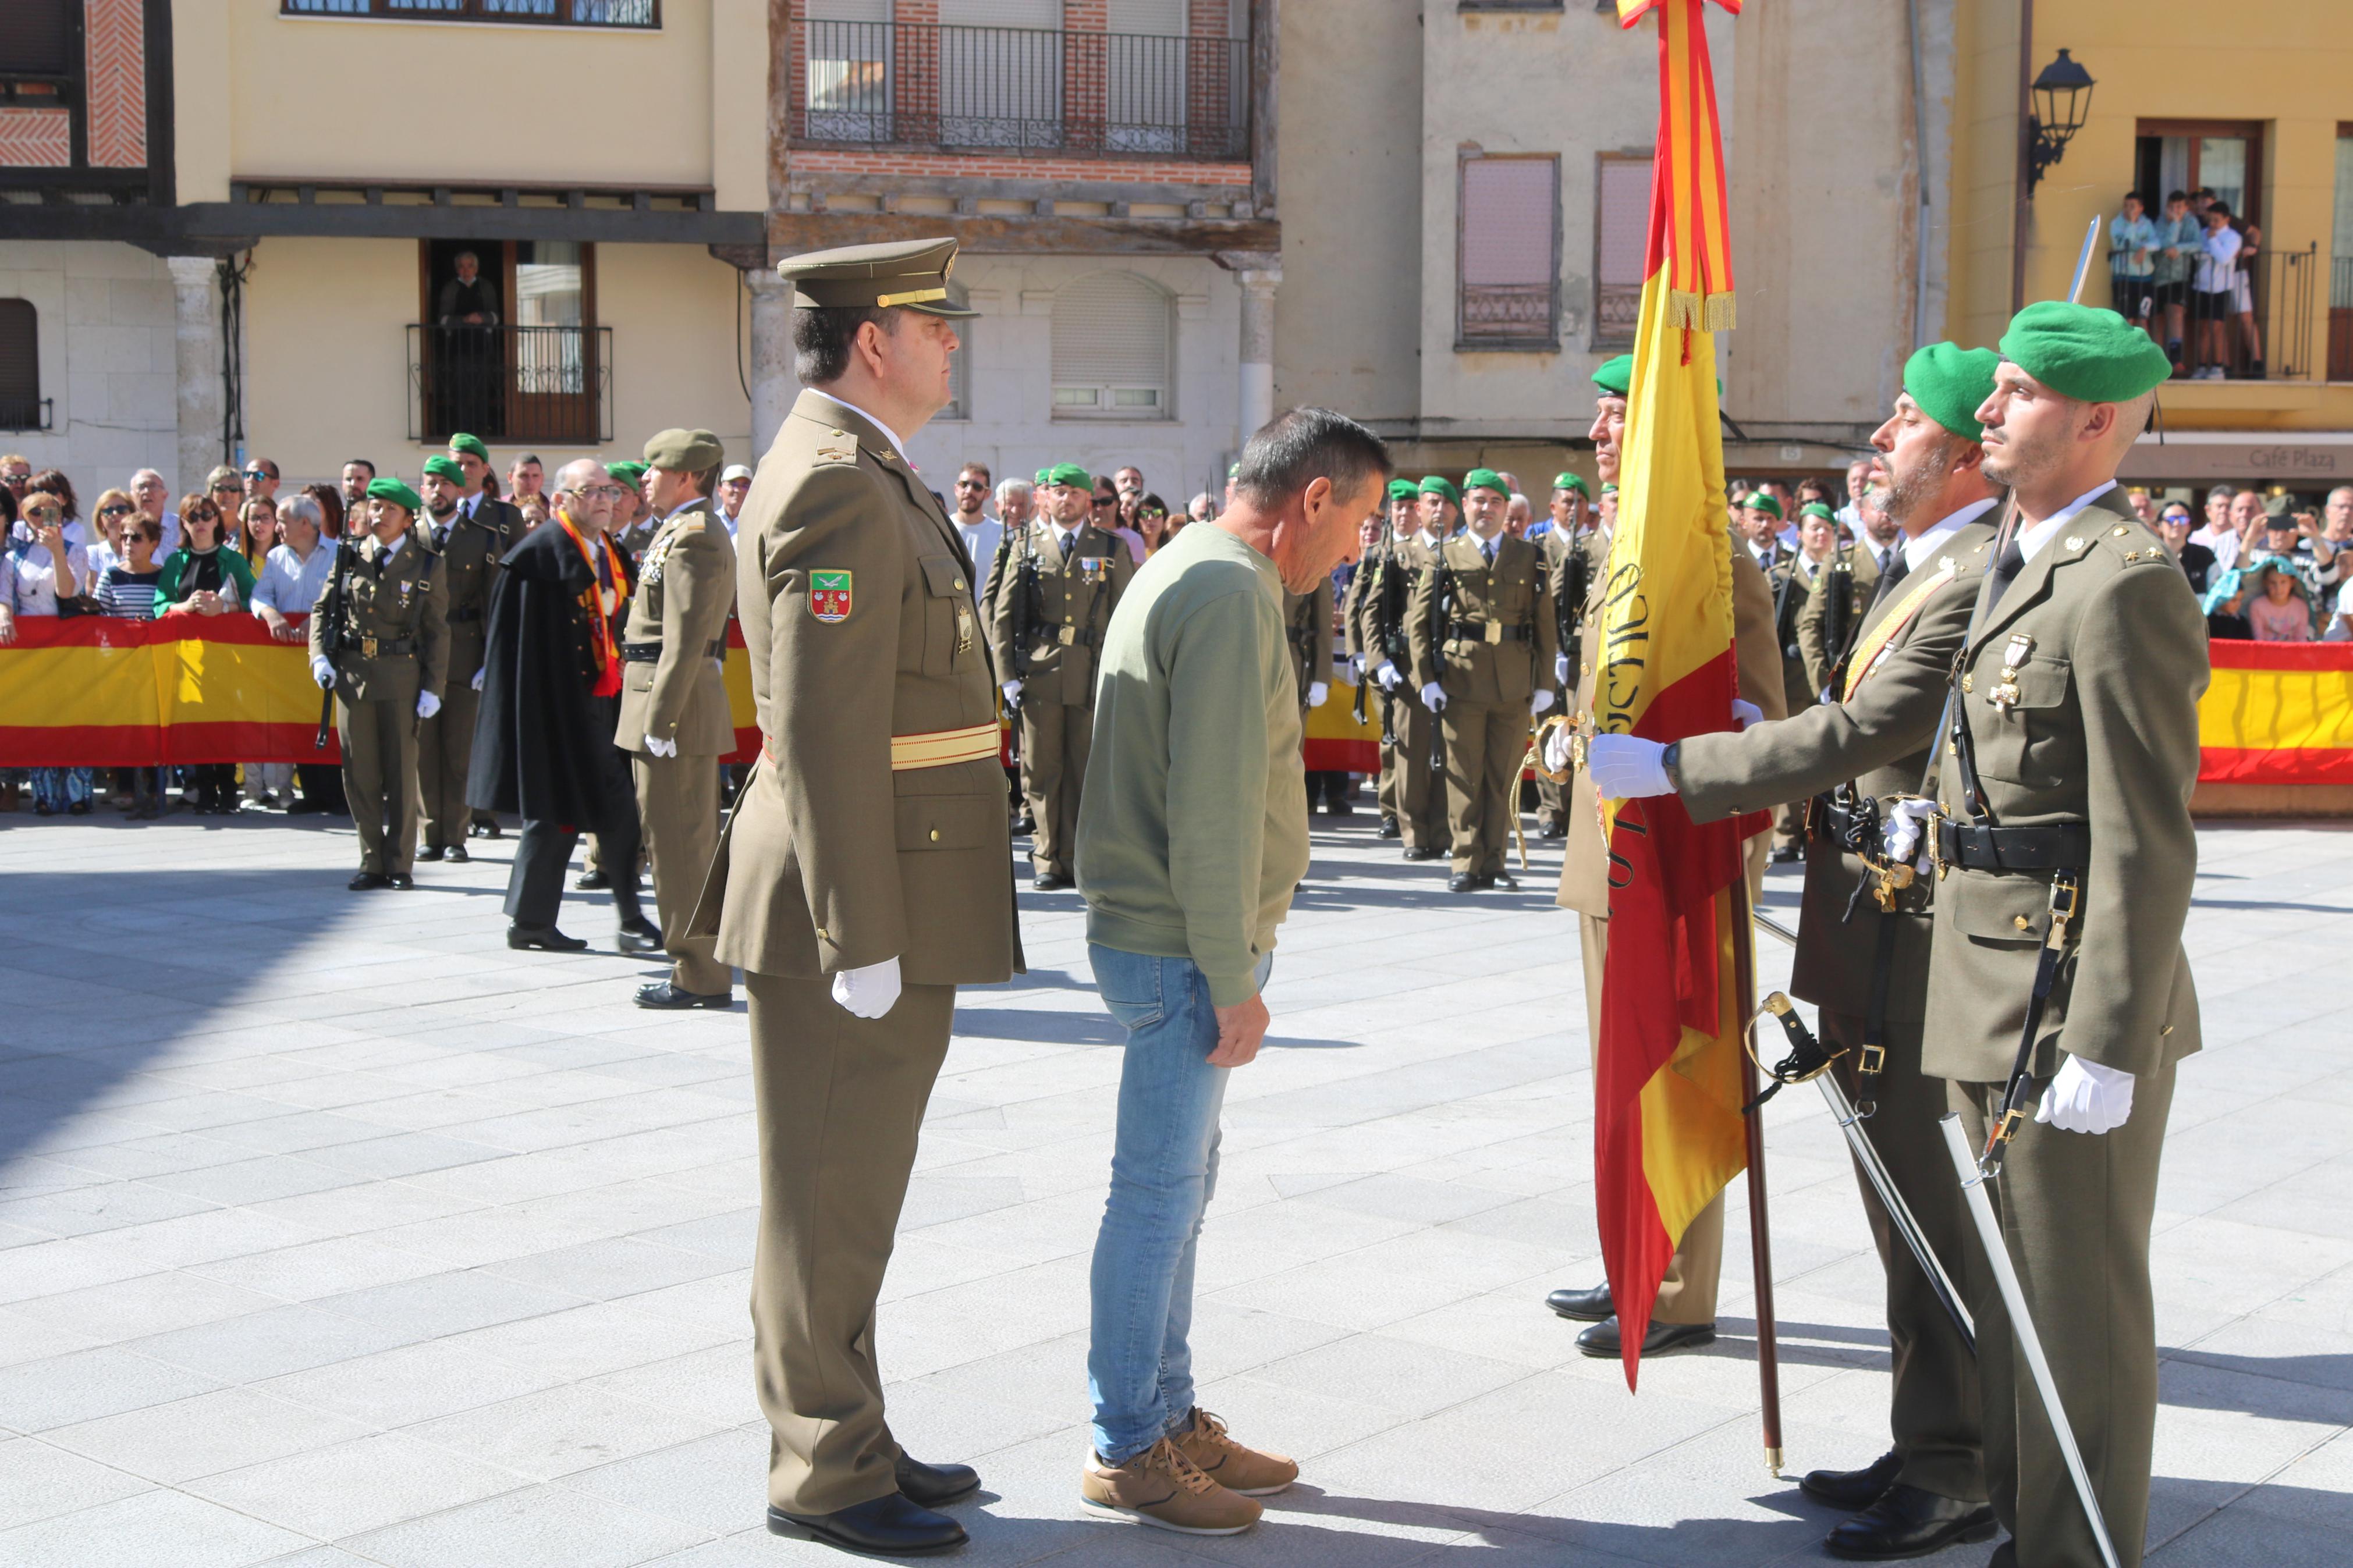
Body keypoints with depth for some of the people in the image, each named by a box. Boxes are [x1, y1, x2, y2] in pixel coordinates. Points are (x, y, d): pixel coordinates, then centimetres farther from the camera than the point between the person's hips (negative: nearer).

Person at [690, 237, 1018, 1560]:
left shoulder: (864, 473, 16)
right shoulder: (837, 484, -18)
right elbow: (823, 736, -23)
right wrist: (860, 940, -23)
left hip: (897, 904, 10)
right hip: (857, 907, -10)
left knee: (853, 1193, 17)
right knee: (831, 1200, 1)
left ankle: (845, 1437, 29)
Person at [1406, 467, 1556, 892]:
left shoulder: (1530, 559, 11)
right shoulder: (1443, 558, 7)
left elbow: (1546, 626, 10)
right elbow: (1418, 622, 4)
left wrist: (1544, 683, 3)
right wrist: (1426, 679, -4)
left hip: (1515, 686, 1)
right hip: (1462, 683, -1)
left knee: (1505, 777, 5)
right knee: (1464, 777, 0)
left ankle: (1494, 863, 13)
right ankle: (1467, 865, 4)